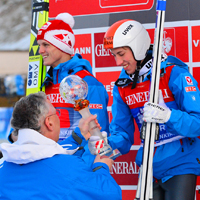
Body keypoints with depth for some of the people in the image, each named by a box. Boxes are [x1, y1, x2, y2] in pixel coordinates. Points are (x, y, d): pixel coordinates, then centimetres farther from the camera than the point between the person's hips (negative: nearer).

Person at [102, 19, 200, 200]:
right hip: (150, 169, 5)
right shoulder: (122, 86, 7)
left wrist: (167, 116, -35)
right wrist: (110, 146, -14)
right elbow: (121, 132, 8)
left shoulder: (174, 74, -12)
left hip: (180, 165, -5)